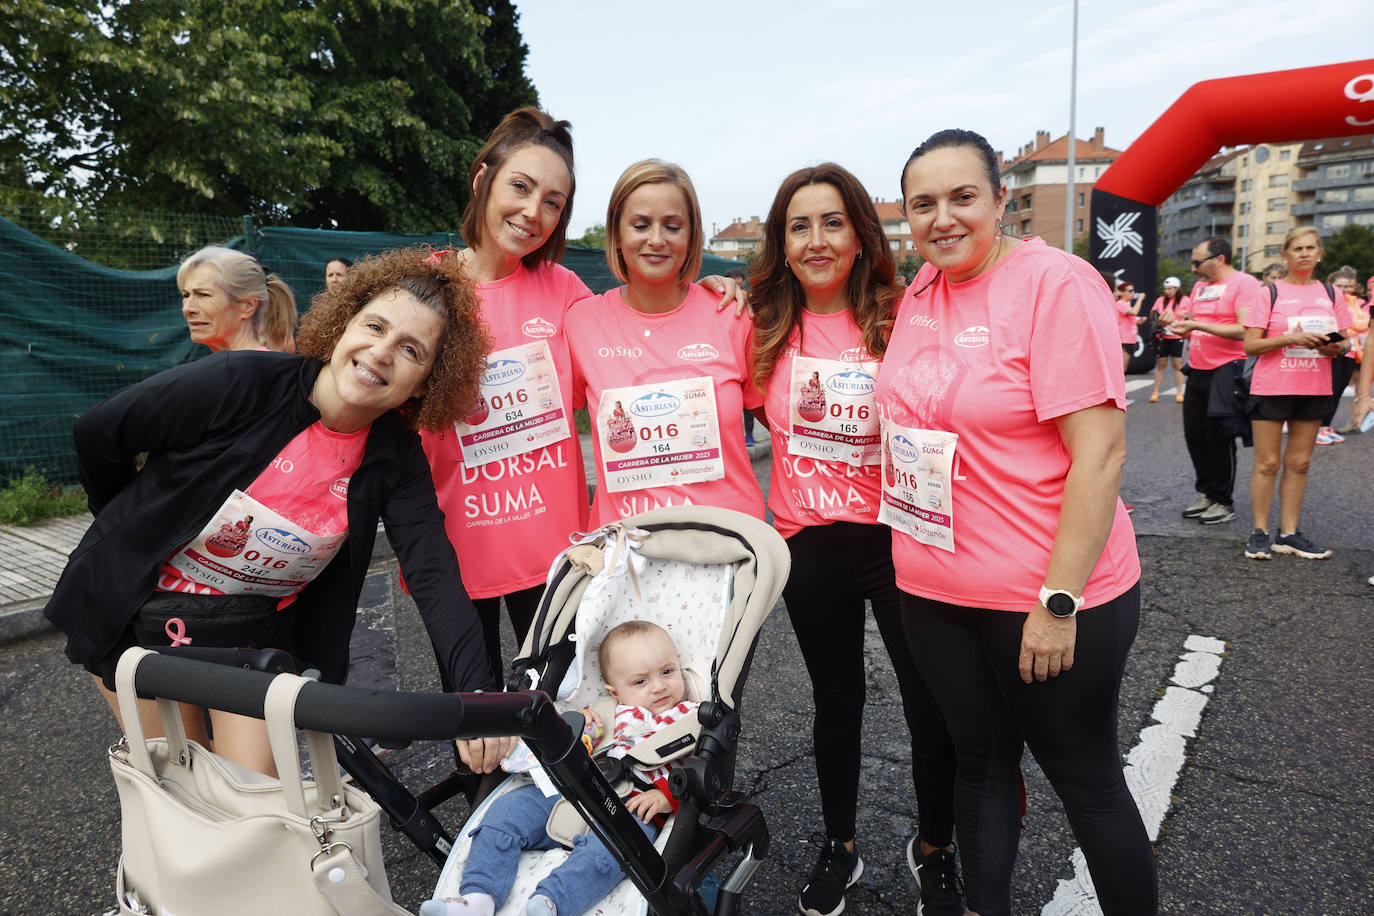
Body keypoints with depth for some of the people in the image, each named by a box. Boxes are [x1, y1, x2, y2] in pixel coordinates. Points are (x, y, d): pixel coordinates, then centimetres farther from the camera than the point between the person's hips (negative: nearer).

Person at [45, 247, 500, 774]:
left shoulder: (397, 461, -14)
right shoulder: (241, 384, -24)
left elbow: (434, 574, -24)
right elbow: (98, 434, -10)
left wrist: (477, 694, -37)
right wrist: (133, 526, 7)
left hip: (255, 631, 2)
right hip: (133, 613, -1)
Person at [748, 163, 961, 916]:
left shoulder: (899, 318, -7)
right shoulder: (766, 329, -1)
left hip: (897, 537, -2)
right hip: (808, 542, 2)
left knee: (934, 711, 3)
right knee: (835, 698, 18)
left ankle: (933, 849, 33)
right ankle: (839, 847, 40)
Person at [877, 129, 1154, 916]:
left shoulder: (1056, 282, -14)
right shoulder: (921, 291, 5)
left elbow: (1100, 450, -19)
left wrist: (1059, 602, -19)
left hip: (1048, 598, -6)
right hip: (935, 589, 6)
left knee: (1085, 779, 12)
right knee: (980, 760, 20)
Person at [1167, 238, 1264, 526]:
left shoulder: (1244, 283, -9)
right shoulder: (1199, 287, 15)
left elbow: (1246, 331, -19)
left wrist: (1198, 325, -22)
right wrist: (1182, 327, 2)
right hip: (1197, 372, 7)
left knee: (1220, 439, -1)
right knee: (1194, 436, 9)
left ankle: (1223, 502, 11)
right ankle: (1205, 492, 24)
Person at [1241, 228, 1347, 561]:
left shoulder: (1330, 294, 10)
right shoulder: (1270, 293, -1)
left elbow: (1344, 341, 14)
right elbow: (1250, 345, -7)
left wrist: (1336, 348, -9)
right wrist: (1290, 338, -20)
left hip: (1314, 389, 4)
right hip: (1271, 387, -4)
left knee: (1299, 462, 7)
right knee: (1267, 463, -1)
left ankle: (1288, 534, 13)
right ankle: (1260, 532, 7)